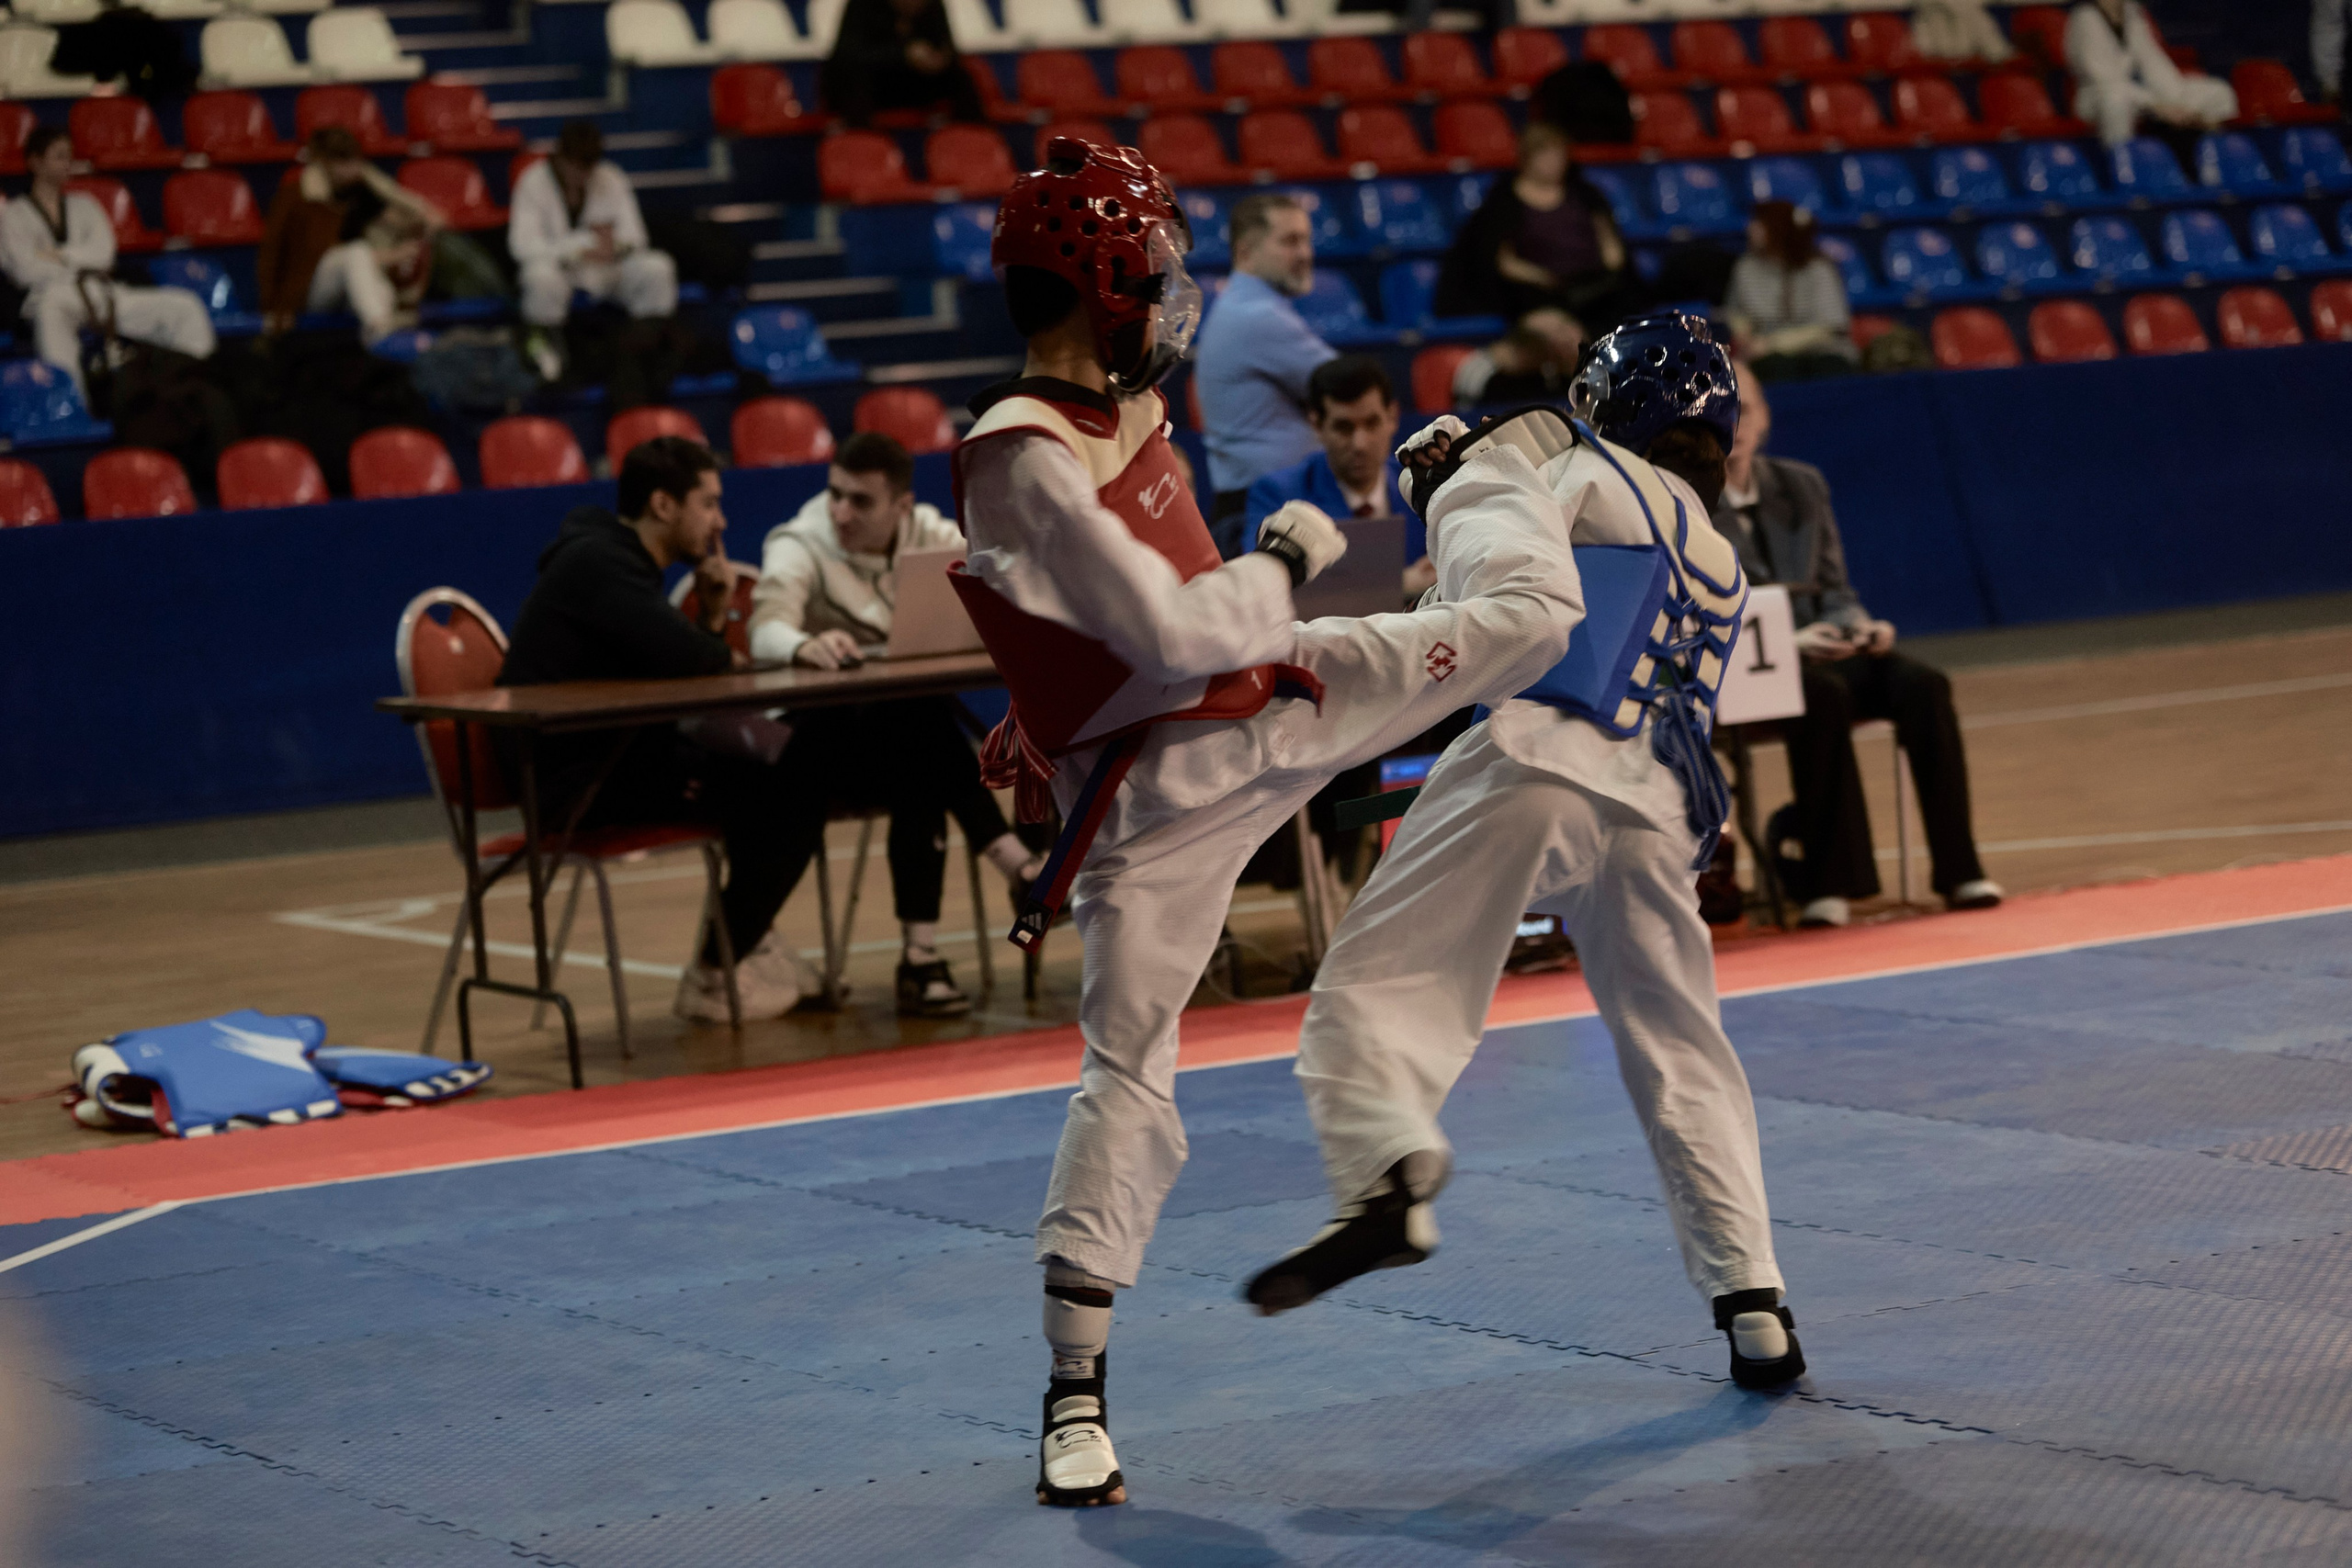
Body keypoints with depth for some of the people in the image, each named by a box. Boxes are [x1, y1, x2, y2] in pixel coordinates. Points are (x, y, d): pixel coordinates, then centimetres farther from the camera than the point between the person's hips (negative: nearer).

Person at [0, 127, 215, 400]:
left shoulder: (83, 206, 25)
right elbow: (27, 270, -2)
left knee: (185, 306, -14)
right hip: (53, 294, -5)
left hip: (102, 294, 5)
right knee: (50, 311, -45)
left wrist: (58, 255, -3)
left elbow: (102, 251, 8)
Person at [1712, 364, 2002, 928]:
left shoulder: (1801, 486, 14)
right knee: (1823, 694, -37)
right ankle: (1829, 883, -34)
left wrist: (1858, 627, -7)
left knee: (1922, 685, -22)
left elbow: (1835, 590, 17)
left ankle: (1958, 869, -22)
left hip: (1815, 651, 5)